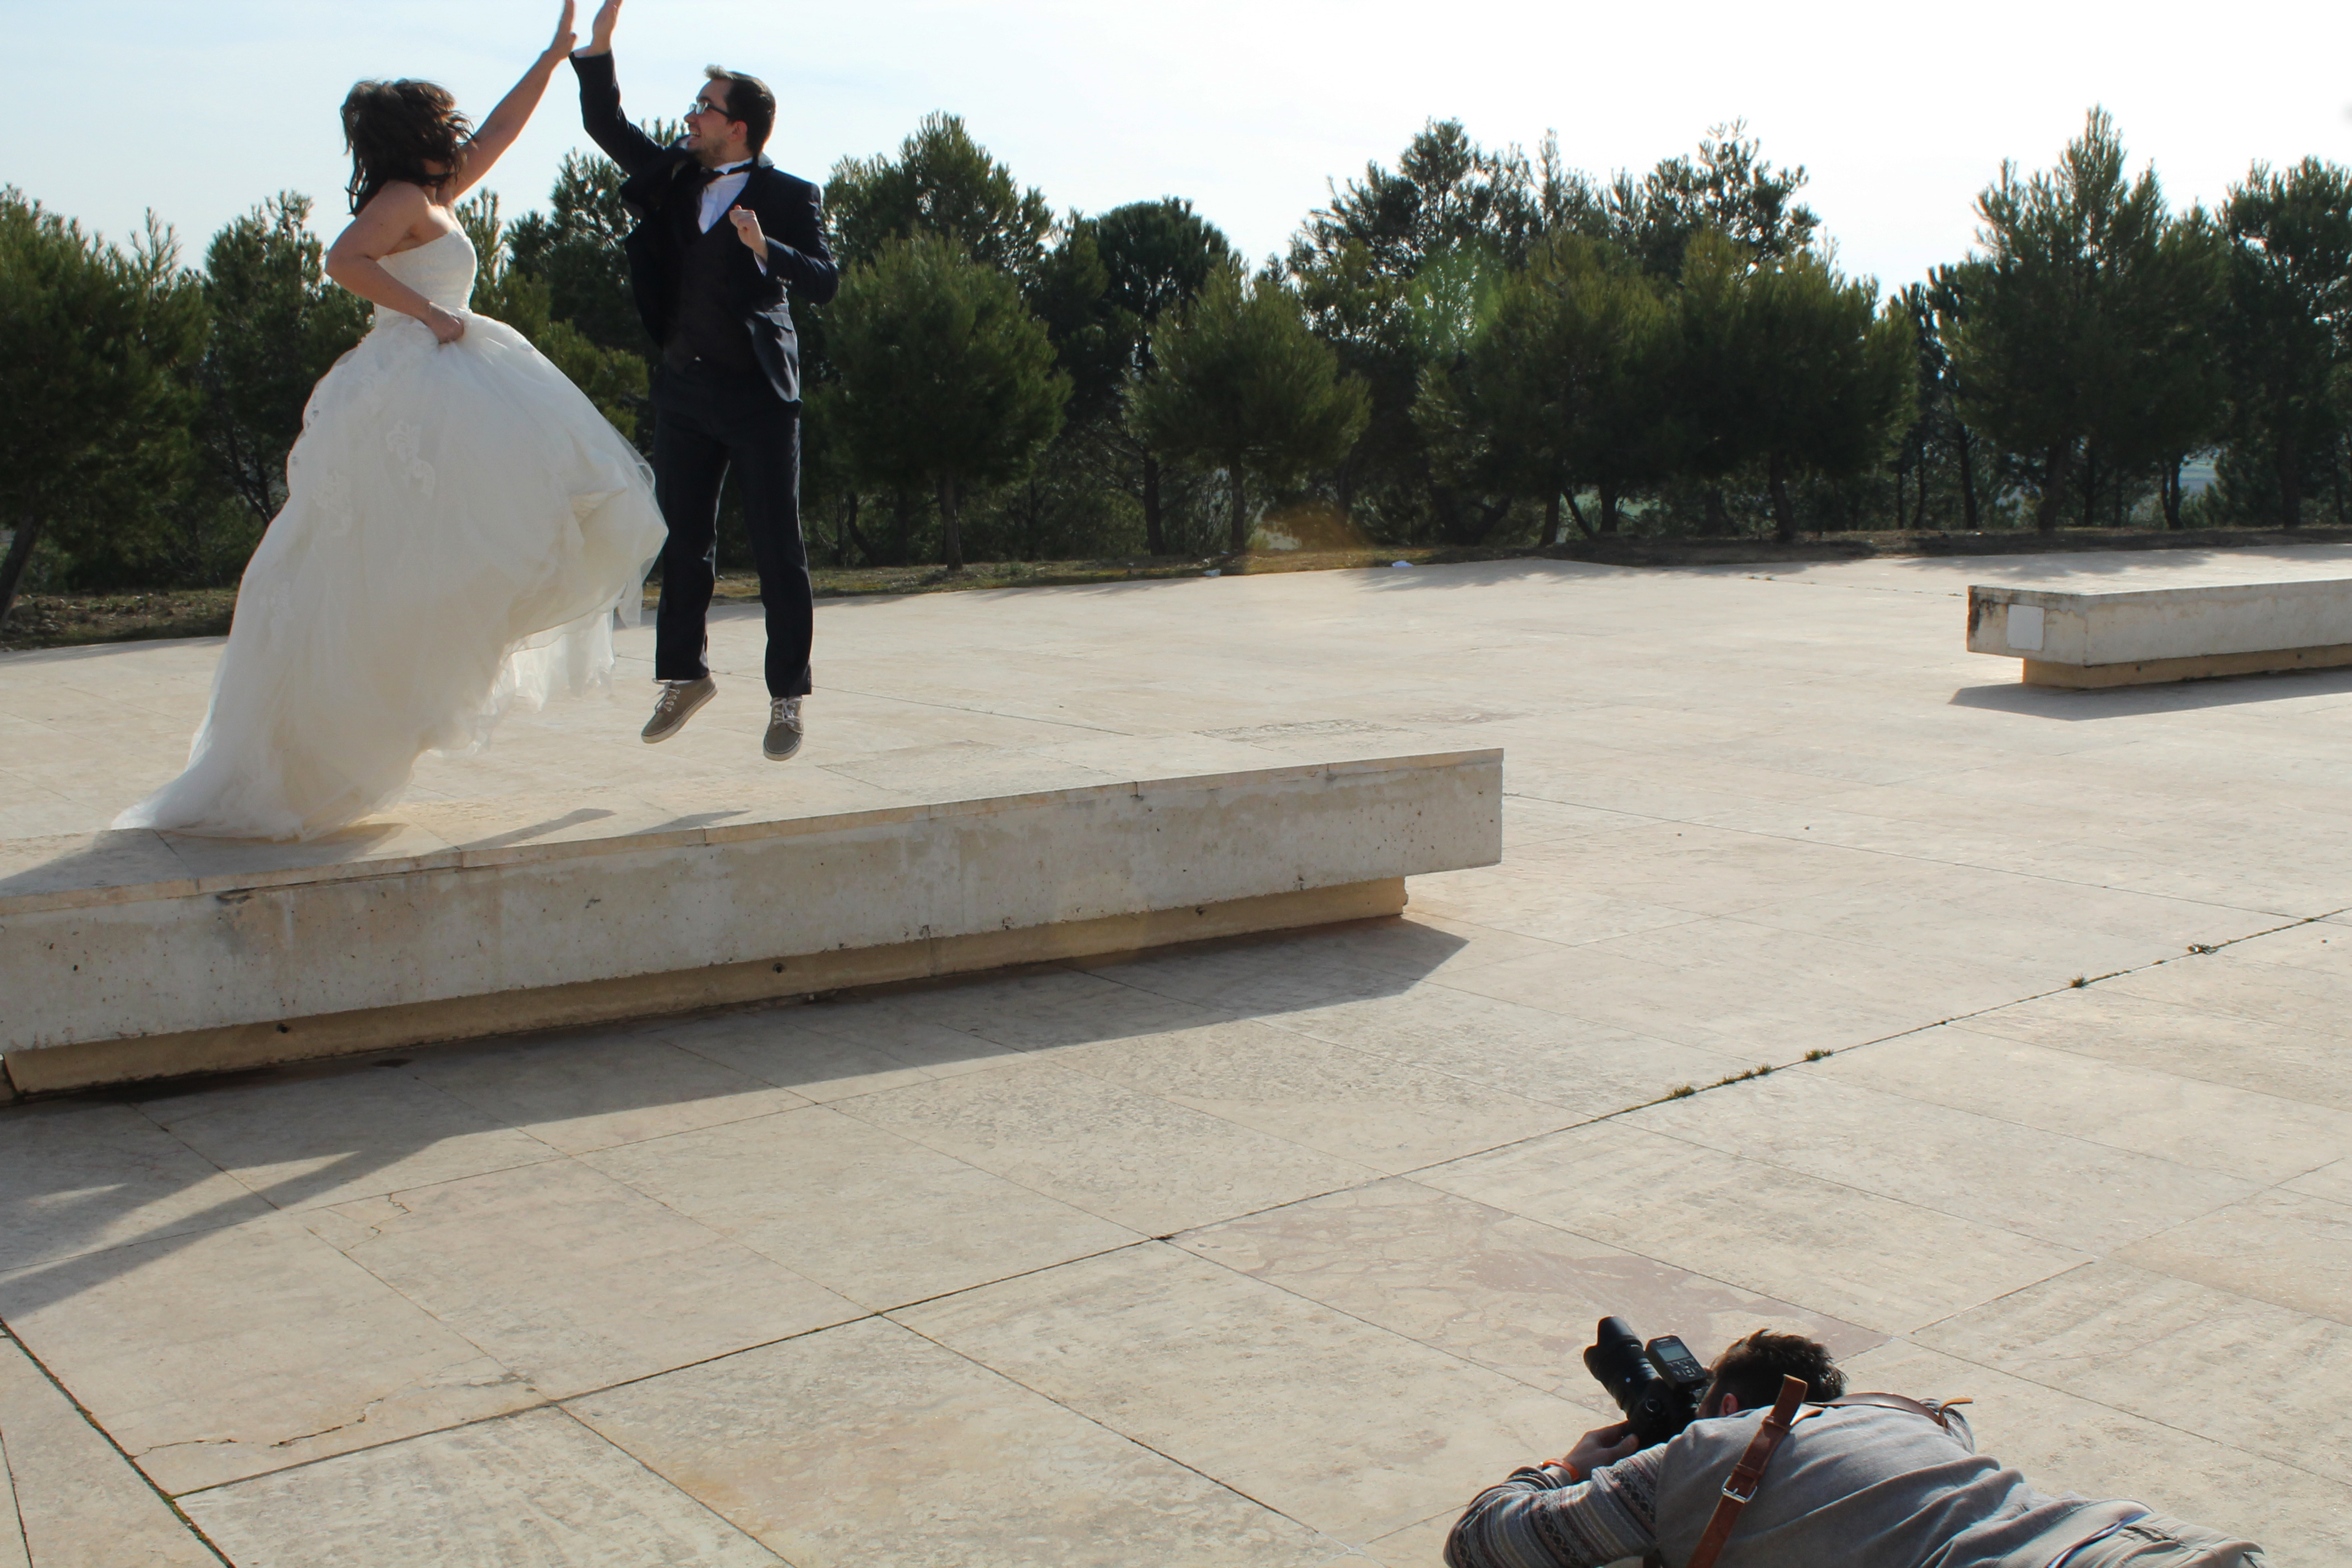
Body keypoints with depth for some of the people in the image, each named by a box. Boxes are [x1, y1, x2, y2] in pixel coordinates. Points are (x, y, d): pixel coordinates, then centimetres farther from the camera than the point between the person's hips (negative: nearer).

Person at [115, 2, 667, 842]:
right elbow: (344, 260, -22)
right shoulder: (404, 198, -6)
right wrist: (431, 313, -18)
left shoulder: (434, 197, 21)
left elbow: (499, 130, 30)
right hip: (423, 393, -9)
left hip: (433, 388, 9)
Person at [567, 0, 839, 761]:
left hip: (759, 392, -5)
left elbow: (825, 283, -14)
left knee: (777, 550, -2)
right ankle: (684, 675, 26)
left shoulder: (787, 196, -5)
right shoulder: (672, 176, 11)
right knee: (684, 542, 12)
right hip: (684, 389, 5)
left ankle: (788, 697, 8)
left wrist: (766, 248, -30)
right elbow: (606, 124, 16)